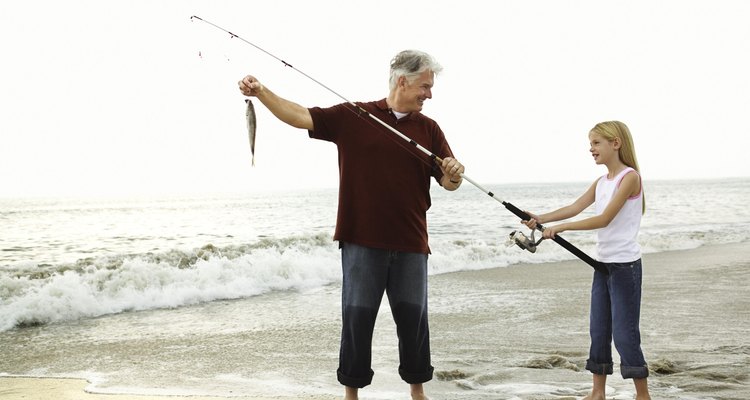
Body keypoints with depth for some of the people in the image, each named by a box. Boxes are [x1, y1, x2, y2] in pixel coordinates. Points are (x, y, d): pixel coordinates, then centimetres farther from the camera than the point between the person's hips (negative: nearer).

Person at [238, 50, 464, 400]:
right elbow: (301, 116, -5)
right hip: (362, 240, -2)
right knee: (357, 318, 2)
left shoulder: (428, 129, 9)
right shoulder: (352, 117, 1)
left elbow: (449, 184, 9)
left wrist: (453, 174, -15)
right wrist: (262, 93, -17)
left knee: (413, 319, 8)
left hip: (410, 243, 2)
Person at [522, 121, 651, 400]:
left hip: (625, 264, -8)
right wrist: (541, 219, -13)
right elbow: (575, 207, 2)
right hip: (603, 262, 8)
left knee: (624, 333, -5)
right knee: (598, 330, 9)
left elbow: (604, 219, -19)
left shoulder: (630, 177, -12)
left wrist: (560, 228, -22)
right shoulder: (601, 182, 13)